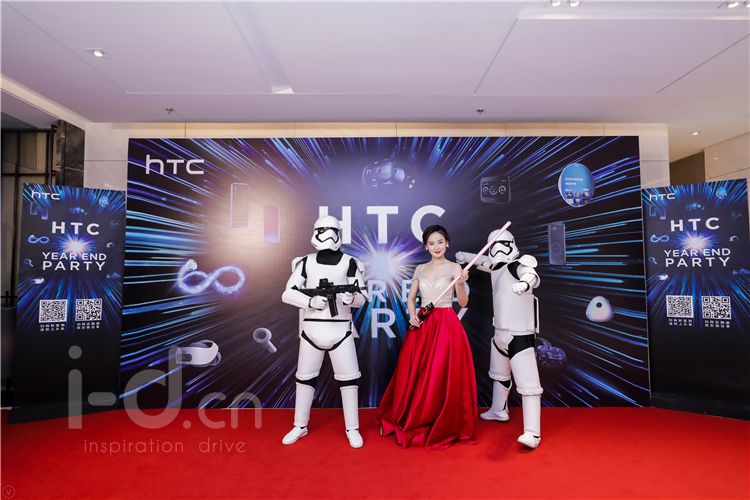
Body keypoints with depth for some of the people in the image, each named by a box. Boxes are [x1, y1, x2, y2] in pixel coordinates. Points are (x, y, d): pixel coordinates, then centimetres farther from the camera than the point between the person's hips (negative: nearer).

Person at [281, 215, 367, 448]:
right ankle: (300, 426, 30)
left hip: (340, 330, -1)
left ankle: (352, 429, 19)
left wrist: (351, 298, -23)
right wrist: (310, 301, -15)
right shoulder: (306, 262, 3)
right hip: (312, 329, 2)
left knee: (348, 379, 2)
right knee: (305, 378, 12)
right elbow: (288, 293, 1)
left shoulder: (349, 263, -1)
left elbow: (361, 297, 0)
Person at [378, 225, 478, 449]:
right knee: (415, 376, 7)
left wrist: (461, 284, -24)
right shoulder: (420, 269, 11)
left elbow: (463, 302, -6)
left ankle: (443, 427, 18)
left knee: (443, 378, 0)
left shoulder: (454, 267, -1)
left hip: (446, 325, -4)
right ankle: (413, 422, 26)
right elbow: (411, 298, 14)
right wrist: (412, 315, -5)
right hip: (422, 325, 4)